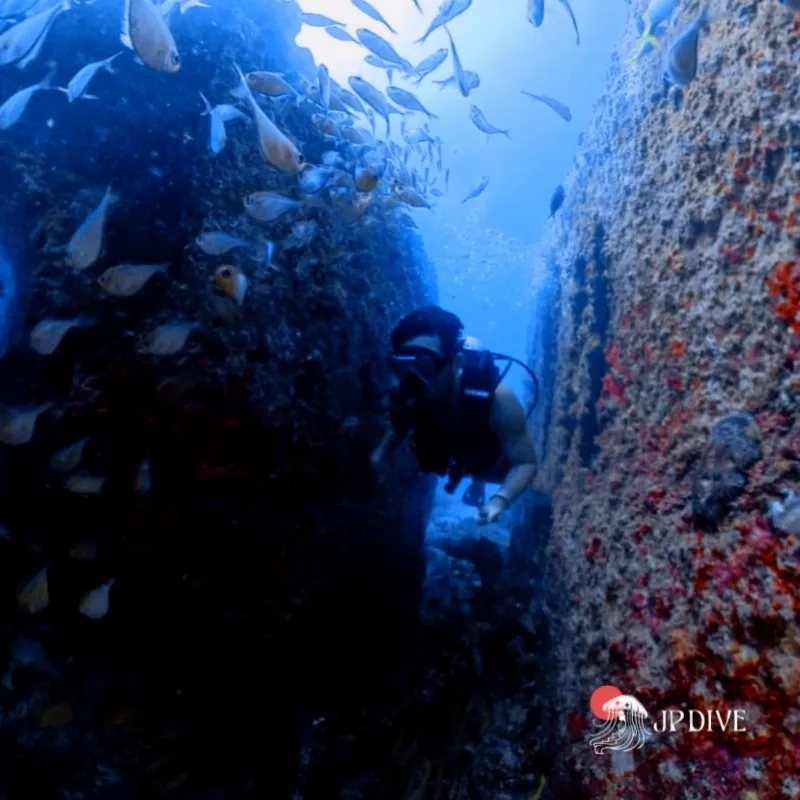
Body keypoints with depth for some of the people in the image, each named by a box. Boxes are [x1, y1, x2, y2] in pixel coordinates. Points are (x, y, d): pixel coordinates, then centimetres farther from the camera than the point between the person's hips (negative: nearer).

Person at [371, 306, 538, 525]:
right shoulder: (405, 394, -36)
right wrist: (380, 454, -28)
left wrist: (501, 499, -57)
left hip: (496, 461, -3)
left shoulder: (496, 398, -47)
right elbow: (399, 428, -11)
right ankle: (477, 479, 60)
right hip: (458, 458, 3)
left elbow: (526, 462, -40)